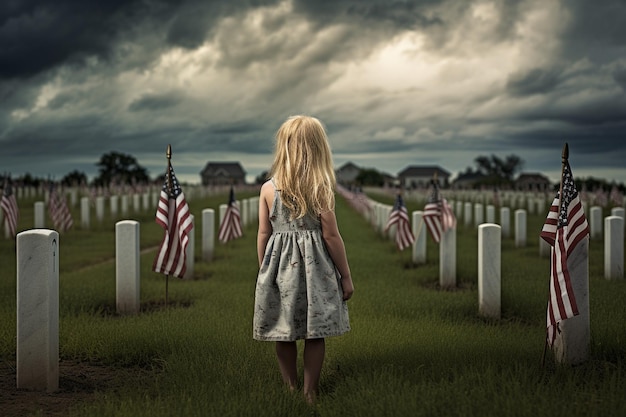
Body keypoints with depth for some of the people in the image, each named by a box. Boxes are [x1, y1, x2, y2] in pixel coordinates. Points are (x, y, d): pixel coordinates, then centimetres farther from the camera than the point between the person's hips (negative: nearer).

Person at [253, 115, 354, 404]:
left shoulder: (268, 188, -2)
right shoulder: (321, 189, -9)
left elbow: (264, 234, 2)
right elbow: (331, 236, -8)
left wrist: (263, 270, 15)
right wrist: (346, 276, 1)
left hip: (280, 266, 2)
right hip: (314, 267, -2)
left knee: (284, 335, 11)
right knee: (314, 334, 7)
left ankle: (290, 390, 21)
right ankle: (310, 394, 12)